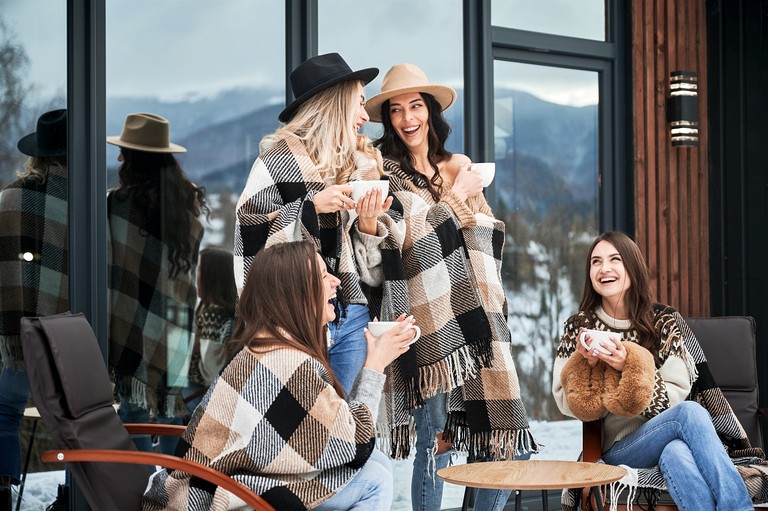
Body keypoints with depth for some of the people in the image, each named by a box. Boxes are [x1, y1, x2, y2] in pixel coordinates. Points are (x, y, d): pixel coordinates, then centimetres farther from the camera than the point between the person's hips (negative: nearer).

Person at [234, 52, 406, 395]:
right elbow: (249, 232, -10)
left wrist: (368, 224, -2)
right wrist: (310, 206, -17)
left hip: (352, 314, 6)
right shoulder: (280, 160, -4)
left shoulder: (361, 164, 14)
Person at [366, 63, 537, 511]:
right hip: (432, 322, -5)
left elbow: (492, 235, 19)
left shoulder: (460, 168, 17)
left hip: (477, 318, 5)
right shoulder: (387, 173, 1)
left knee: (510, 443, 3)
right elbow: (407, 239, -12)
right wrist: (455, 197, -2)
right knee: (435, 441, -6)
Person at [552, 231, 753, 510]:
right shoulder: (578, 327, 7)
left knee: (675, 452, -40)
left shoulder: (664, 321, 5)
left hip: (668, 436, 1)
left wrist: (629, 366, -17)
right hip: (618, 448, -1)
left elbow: (678, 396, -1)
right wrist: (586, 365, -15)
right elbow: (567, 404, 5)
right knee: (690, 413, -33)